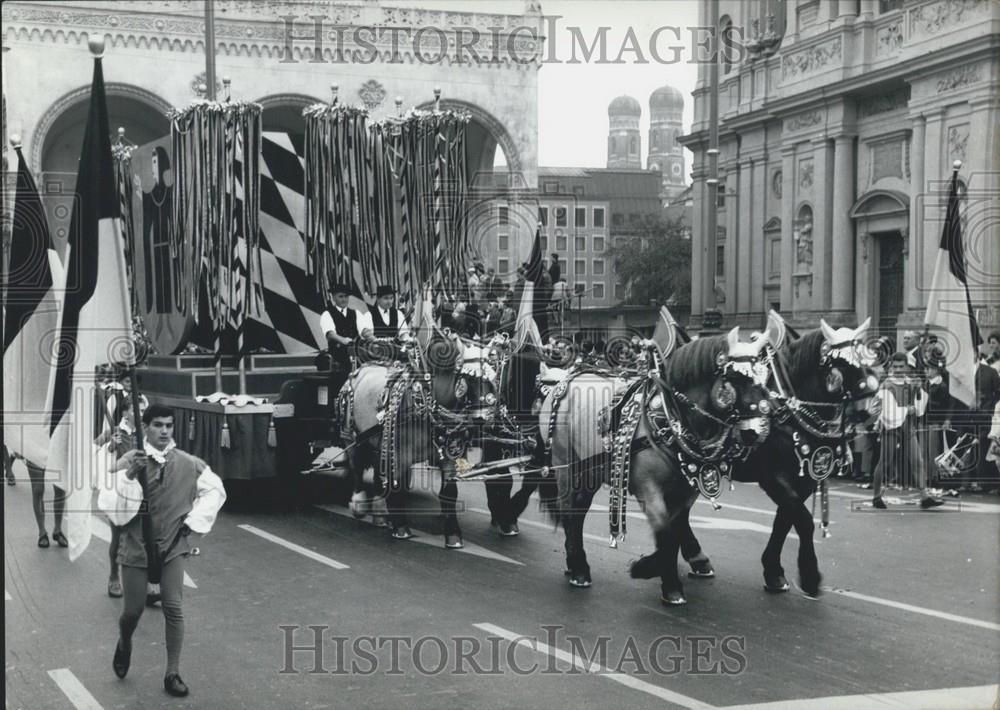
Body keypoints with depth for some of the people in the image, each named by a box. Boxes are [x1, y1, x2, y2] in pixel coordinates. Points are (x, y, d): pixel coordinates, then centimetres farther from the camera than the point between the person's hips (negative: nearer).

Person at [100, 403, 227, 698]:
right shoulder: (128, 462, -10)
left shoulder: (188, 464, -5)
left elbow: (215, 490, 11)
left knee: (173, 608, -7)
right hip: (136, 546, -1)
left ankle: (173, 674, 3)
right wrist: (129, 475, -30)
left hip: (172, 545, 1)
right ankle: (124, 645, 40)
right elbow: (111, 507, -18)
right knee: (133, 610, 5)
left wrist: (194, 521, 4)